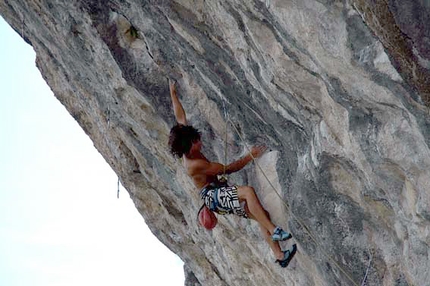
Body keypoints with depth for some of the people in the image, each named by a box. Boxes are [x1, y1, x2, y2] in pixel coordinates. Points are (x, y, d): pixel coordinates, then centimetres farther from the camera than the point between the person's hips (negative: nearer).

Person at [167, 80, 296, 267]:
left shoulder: (189, 152, 4)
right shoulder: (194, 164, -21)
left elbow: (180, 117, 14)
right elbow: (227, 169, -20)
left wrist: (173, 94, 21)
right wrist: (250, 156, -22)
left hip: (219, 195, 10)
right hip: (212, 196, -10)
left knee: (261, 214, -7)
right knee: (248, 191, -36)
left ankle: (279, 255, -14)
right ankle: (274, 231, -41)